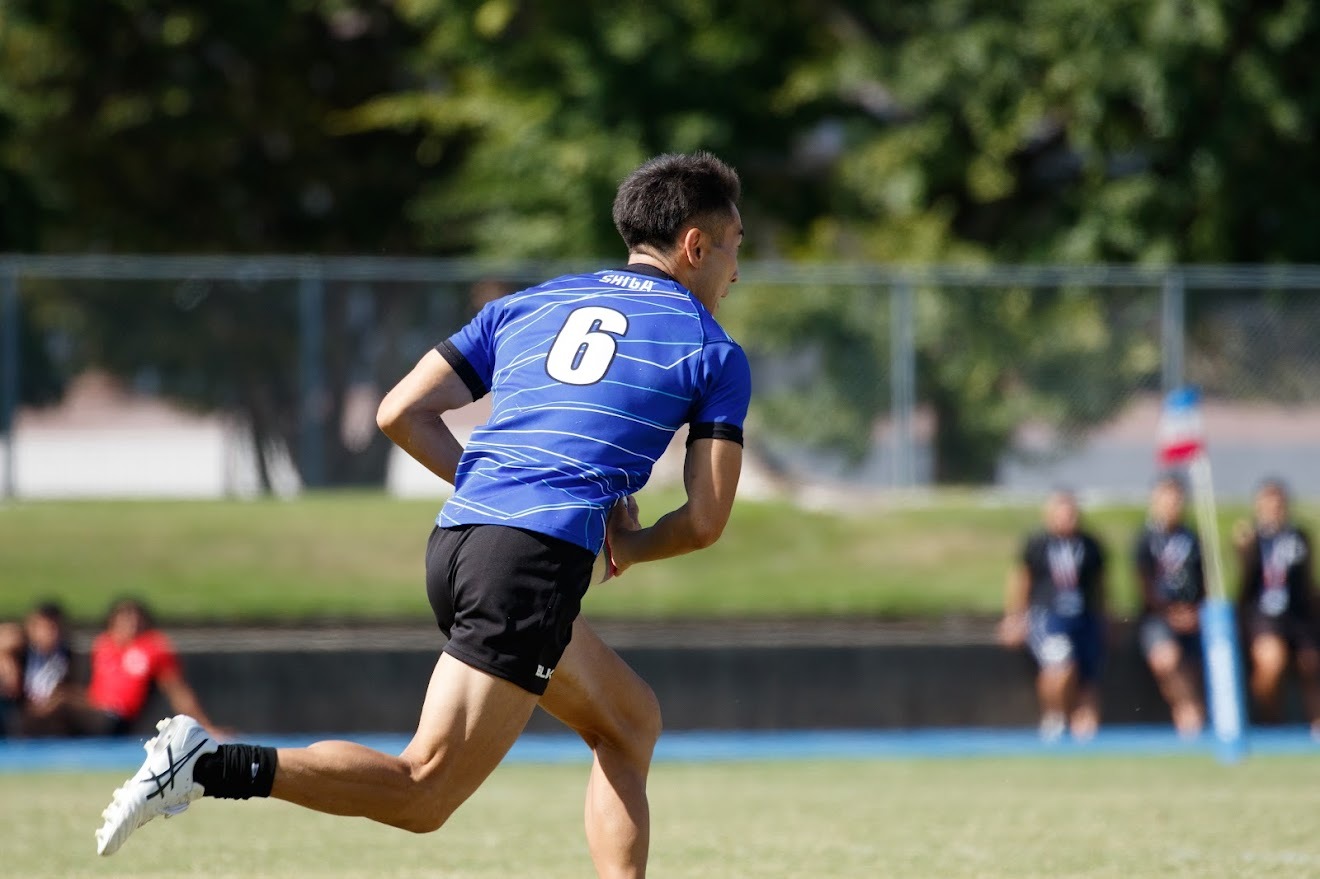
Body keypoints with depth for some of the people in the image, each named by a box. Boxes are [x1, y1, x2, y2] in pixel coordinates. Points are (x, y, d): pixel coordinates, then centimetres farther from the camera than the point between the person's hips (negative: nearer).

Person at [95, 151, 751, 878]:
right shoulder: (713, 353, 8)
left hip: (455, 543, 8)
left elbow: (401, 414, 15)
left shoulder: (526, 305, 22)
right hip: (538, 560, -8)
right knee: (423, 795, -9)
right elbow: (705, 519, 5)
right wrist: (631, 546, 25)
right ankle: (208, 767, -21)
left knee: (631, 723, 22)